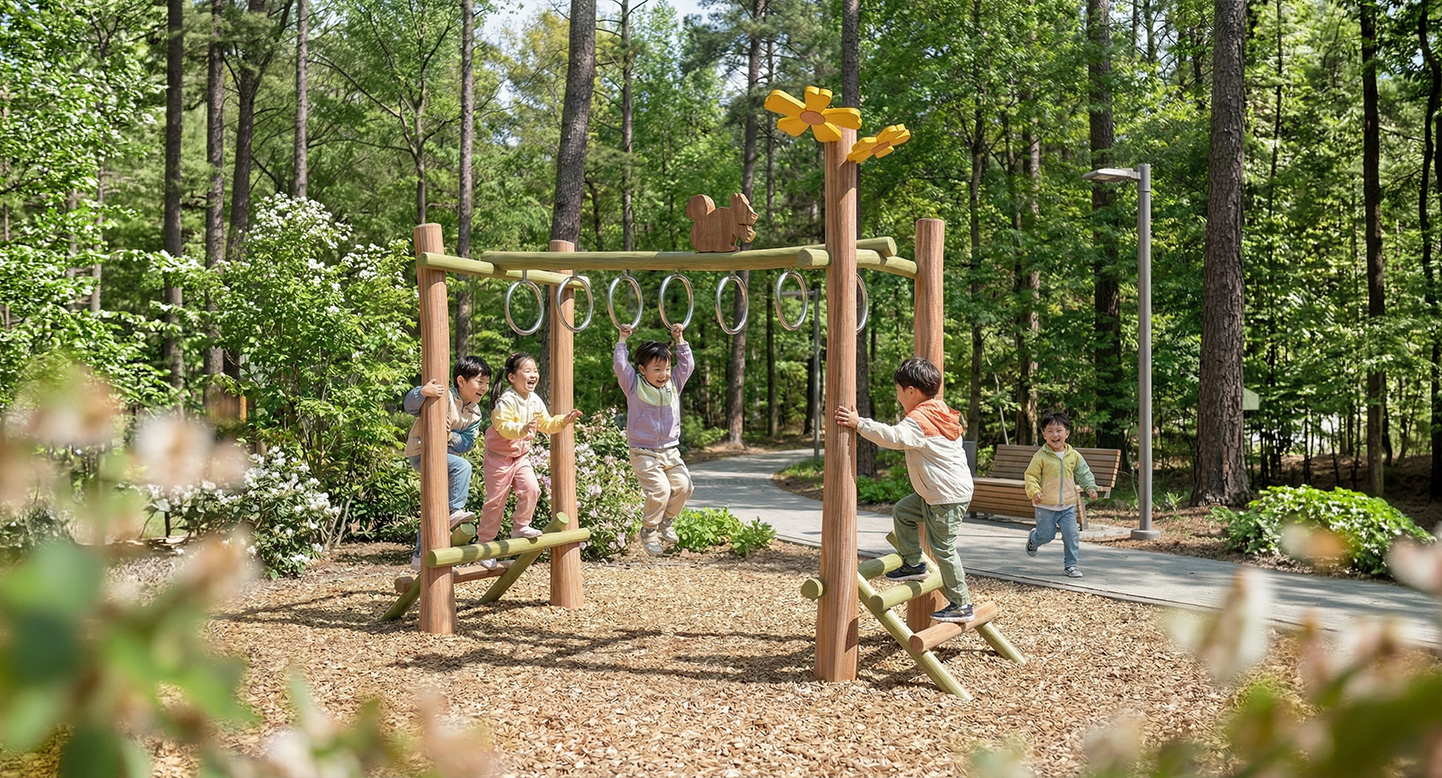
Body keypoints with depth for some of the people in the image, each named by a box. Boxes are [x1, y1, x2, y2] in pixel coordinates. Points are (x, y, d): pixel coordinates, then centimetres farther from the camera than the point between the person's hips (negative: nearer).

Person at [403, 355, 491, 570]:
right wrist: (423, 392, -50)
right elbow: (409, 406, -28)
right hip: (420, 451, -8)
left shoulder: (475, 414, 3)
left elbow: (466, 444, -4)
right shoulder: (444, 397, -19)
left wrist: (450, 435, -25)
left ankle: (420, 556, 24)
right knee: (462, 466, -31)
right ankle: (455, 511, -19)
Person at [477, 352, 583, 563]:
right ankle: (483, 541, 12)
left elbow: (546, 425, 14)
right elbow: (503, 427, -31)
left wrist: (564, 420, -1)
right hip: (499, 457, -6)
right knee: (496, 500, -1)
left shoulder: (535, 401, 3)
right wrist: (522, 429, -46)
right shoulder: (506, 401, -20)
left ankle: (520, 527, 8)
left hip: (521, 456, 6)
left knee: (531, 489, -12)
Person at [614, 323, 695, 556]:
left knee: (683, 485, -13)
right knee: (660, 489, -21)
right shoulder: (635, 386, -2)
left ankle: (666, 520, 13)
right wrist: (623, 340, -5)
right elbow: (620, 365, -10)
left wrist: (680, 340, 6)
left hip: (670, 451, 5)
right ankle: (648, 531, 0)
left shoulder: (674, 385, 9)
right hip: (644, 453, -5)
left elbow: (687, 364, 9)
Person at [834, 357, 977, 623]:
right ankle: (914, 563, 24)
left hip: (949, 497, -10)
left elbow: (894, 437, -39)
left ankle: (961, 606, 7)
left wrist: (859, 423, -39)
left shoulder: (919, 420, -21)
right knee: (902, 512, 16)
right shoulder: (938, 411, 10)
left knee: (943, 549, -2)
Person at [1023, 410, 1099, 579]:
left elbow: (1084, 473, 11)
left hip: (1068, 505, 3)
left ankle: (1070, 564, 12)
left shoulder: (1074, 455, 1)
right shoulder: (1041, 456, -9)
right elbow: (1031, 476, -8)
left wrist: (1090, 487, -5)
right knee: (1046, 535, 5)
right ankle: (1033, 538, 40)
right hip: (1046, 506, -3)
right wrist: (1034, 491, -24)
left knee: (1071, 535, -3)